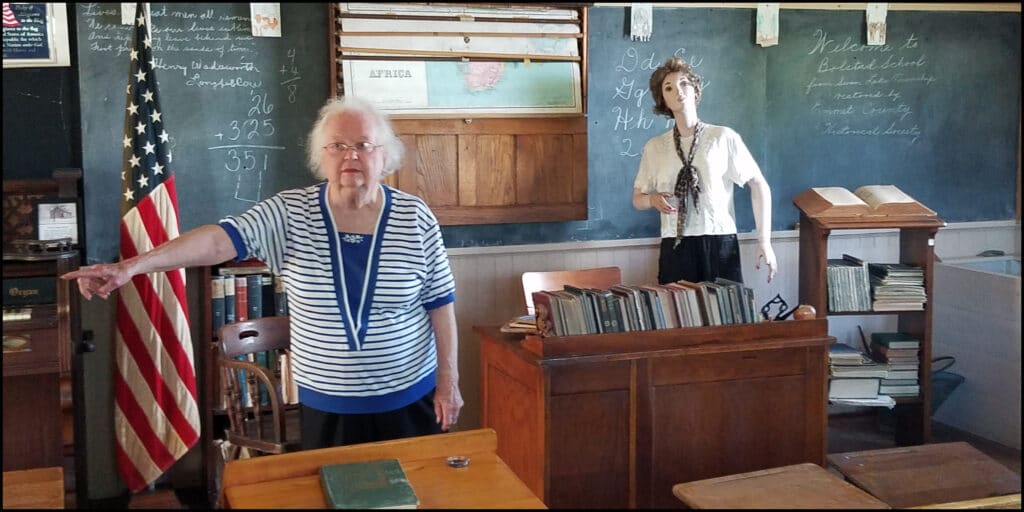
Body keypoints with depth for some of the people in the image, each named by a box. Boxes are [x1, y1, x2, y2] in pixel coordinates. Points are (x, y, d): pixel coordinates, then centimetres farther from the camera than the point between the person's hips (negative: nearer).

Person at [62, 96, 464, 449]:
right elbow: (219, 240, -21)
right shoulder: (291, 213, -8)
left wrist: (448, 381, -3)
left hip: (407, 401, 0)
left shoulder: (415, 217, -7)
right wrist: (131, 266, -33)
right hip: (325, 406, 1)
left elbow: (440, 304, -3)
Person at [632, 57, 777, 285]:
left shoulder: (723, 138, -1)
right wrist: (653, 199, -8)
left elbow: (759, 185, 2)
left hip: (720, 243, -2)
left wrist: (764, 241, -3)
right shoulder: (654, 147, 7)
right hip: (675, 248, 2)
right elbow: (637, 198, 16)